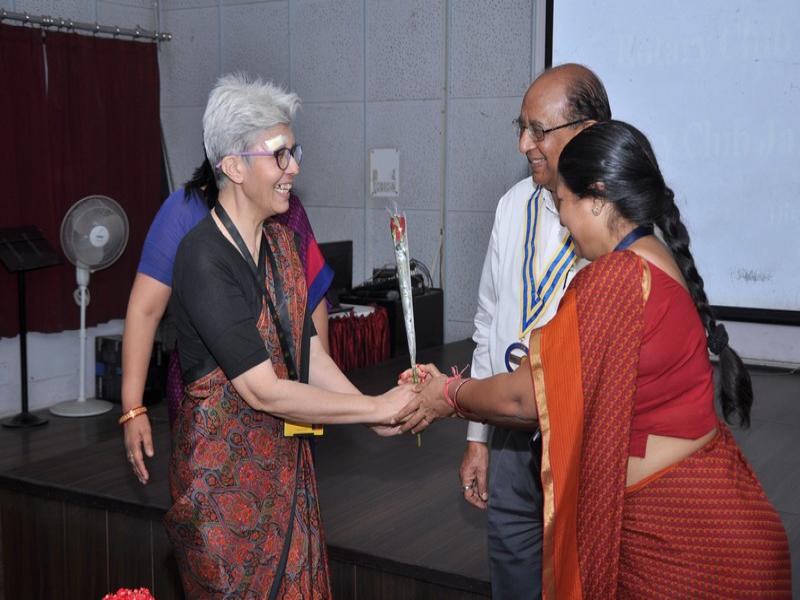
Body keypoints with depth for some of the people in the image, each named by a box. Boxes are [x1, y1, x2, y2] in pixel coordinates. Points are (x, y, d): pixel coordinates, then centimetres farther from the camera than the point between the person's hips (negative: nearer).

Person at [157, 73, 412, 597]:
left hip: (286, 457, 7)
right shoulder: (204, 259, -21)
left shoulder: (280, 240, 4)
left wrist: (378, 414, -10)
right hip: (225, 471, -7)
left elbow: (310, 353, 3)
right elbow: (264, 391, -23)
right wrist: (377, 406, -19)